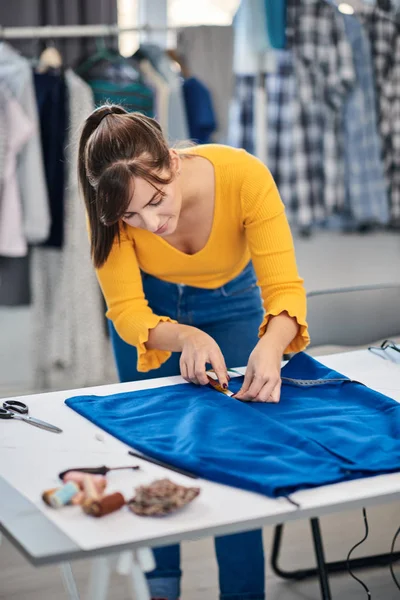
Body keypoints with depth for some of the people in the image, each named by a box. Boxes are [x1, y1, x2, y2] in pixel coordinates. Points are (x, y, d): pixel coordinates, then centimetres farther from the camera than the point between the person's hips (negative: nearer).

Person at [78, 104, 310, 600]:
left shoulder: (243, 175, -36)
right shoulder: (111, 206, -32)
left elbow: (284, 286, -35)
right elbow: (126, 311, -29)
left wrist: (270, 346, -55)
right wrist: (186, 338, -49)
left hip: (231, 305, -1)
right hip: (151, 308, 1)